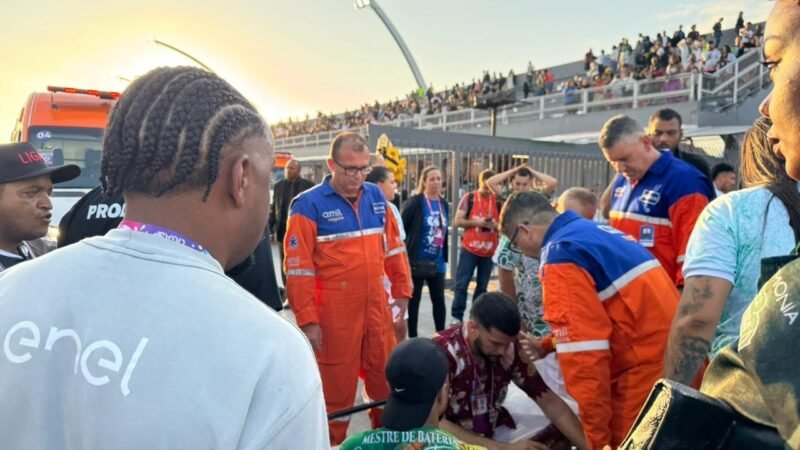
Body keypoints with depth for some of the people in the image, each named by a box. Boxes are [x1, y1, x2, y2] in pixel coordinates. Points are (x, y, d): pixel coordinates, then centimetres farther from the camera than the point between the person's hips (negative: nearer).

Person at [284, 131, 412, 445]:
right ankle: (332, 441, 32)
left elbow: (393, 246, 13)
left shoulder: (376, 197, 5)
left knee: (386, 376, 19)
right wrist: (307, 319, -12)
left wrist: (402, 290, 13)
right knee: (337, 385, 10)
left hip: (377, 307, 5)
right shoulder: (309, 205, -12)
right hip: (335, 313, -5)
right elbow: (298, 268, -13)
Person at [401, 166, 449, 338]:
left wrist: (444, 257, 14)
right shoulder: (415, 202, -11)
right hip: (417, 261, -5)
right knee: (413, 301, 6)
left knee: (439, 301, 11)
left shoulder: (444, 204, 7)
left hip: (437, 263, 5)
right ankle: (413, 338, 18)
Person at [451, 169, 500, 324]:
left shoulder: (498, 201, 4)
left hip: (489, 251, 3)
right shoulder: (469, 198, -3)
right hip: (469, 249, -3)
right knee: (462, 284, -2)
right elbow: (458, 221, -5)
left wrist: (495, 225, -12)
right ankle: (457, 317, 6)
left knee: (482, 285, 10)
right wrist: (476, 222, -18)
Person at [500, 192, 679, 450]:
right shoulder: (599, 232, 14)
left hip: (648, 372, -9)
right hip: (673, 365, 9)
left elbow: (584, 355, -19)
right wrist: (547, 345, 22)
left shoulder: (560, 256, -14)